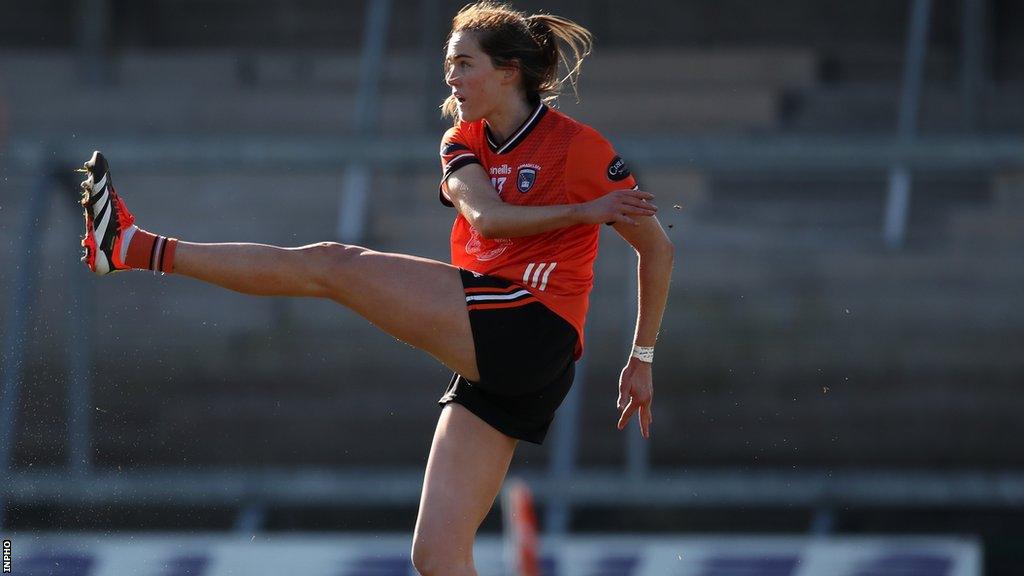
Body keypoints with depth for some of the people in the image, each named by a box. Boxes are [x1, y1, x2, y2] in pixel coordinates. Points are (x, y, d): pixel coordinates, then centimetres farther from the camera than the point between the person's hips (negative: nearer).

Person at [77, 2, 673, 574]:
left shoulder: (580, 147, -1)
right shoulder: (464, 142, 17)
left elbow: (658, 248, 7)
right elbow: (484, 216, -4)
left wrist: (643, 358, 11)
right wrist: (581, 212, -12)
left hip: (531, 330, -7)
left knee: (332, 265, -10)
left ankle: (135, 248, -9)